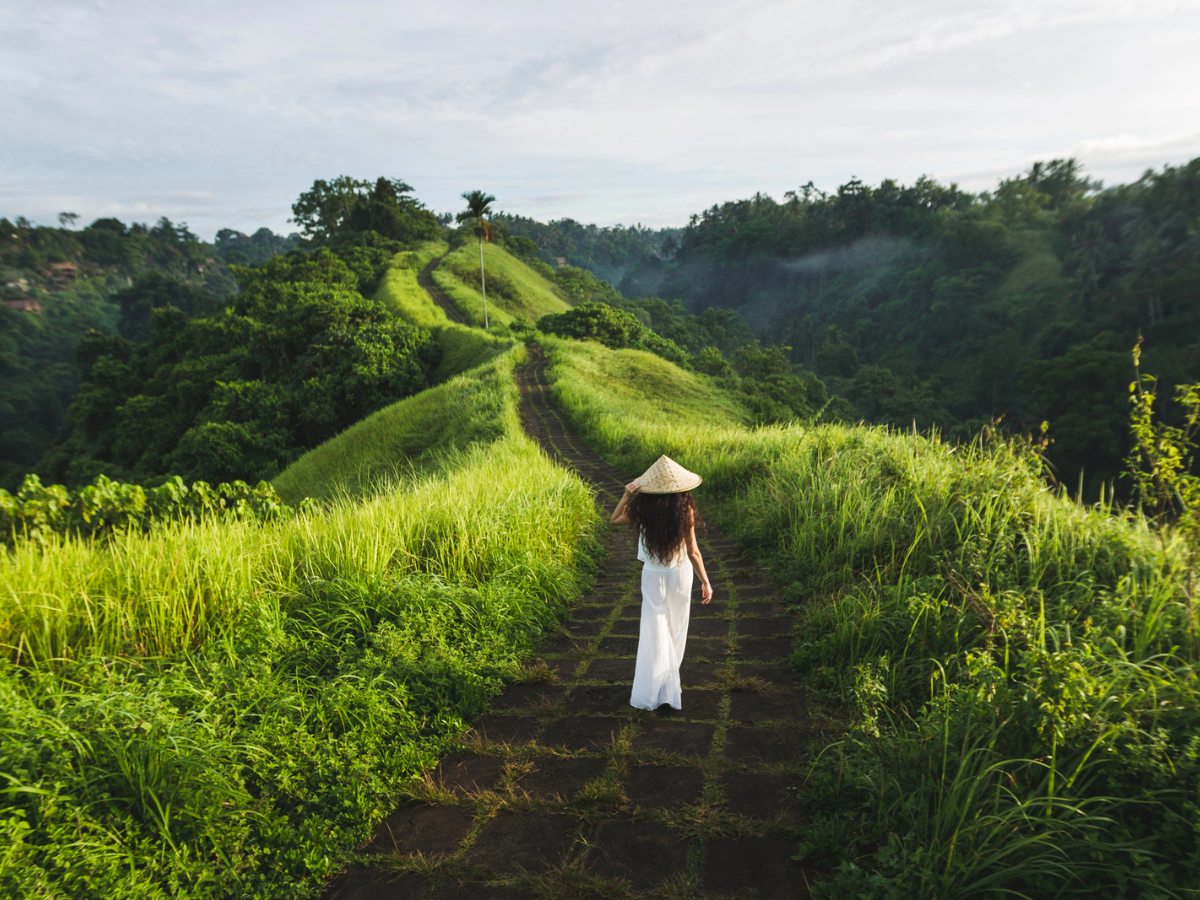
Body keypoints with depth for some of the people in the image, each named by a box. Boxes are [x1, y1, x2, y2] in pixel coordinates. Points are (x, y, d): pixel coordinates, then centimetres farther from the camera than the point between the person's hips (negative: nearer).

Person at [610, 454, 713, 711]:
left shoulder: (642, 510, -16)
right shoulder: (685, 511, -16)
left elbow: (615, 520, 3)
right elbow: (693, 552, -10)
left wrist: (626, 496, -7)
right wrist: (705, 581, 0)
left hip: (654, 576, -1)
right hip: (681, 574, 1)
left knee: (655, 631, 6)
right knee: (675, 627, 17)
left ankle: (649, 692, 3)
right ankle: (668, 687, 31)